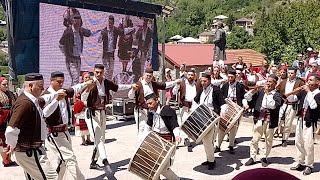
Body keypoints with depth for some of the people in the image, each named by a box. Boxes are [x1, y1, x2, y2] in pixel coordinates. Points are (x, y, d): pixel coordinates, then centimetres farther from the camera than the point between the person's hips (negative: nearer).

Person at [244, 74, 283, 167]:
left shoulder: (277, 95, -4)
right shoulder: (260, 92, 5)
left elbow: (273, 105, -23)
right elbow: (247, 97, 1)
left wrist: (267, 93, -18)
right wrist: (254, 89, -10)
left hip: (269, 121, -2)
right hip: (259, 119, 2)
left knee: (268, 141, 9)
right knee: (254, 140, 5)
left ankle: (265, 158, 25)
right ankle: (252, 157, 15)